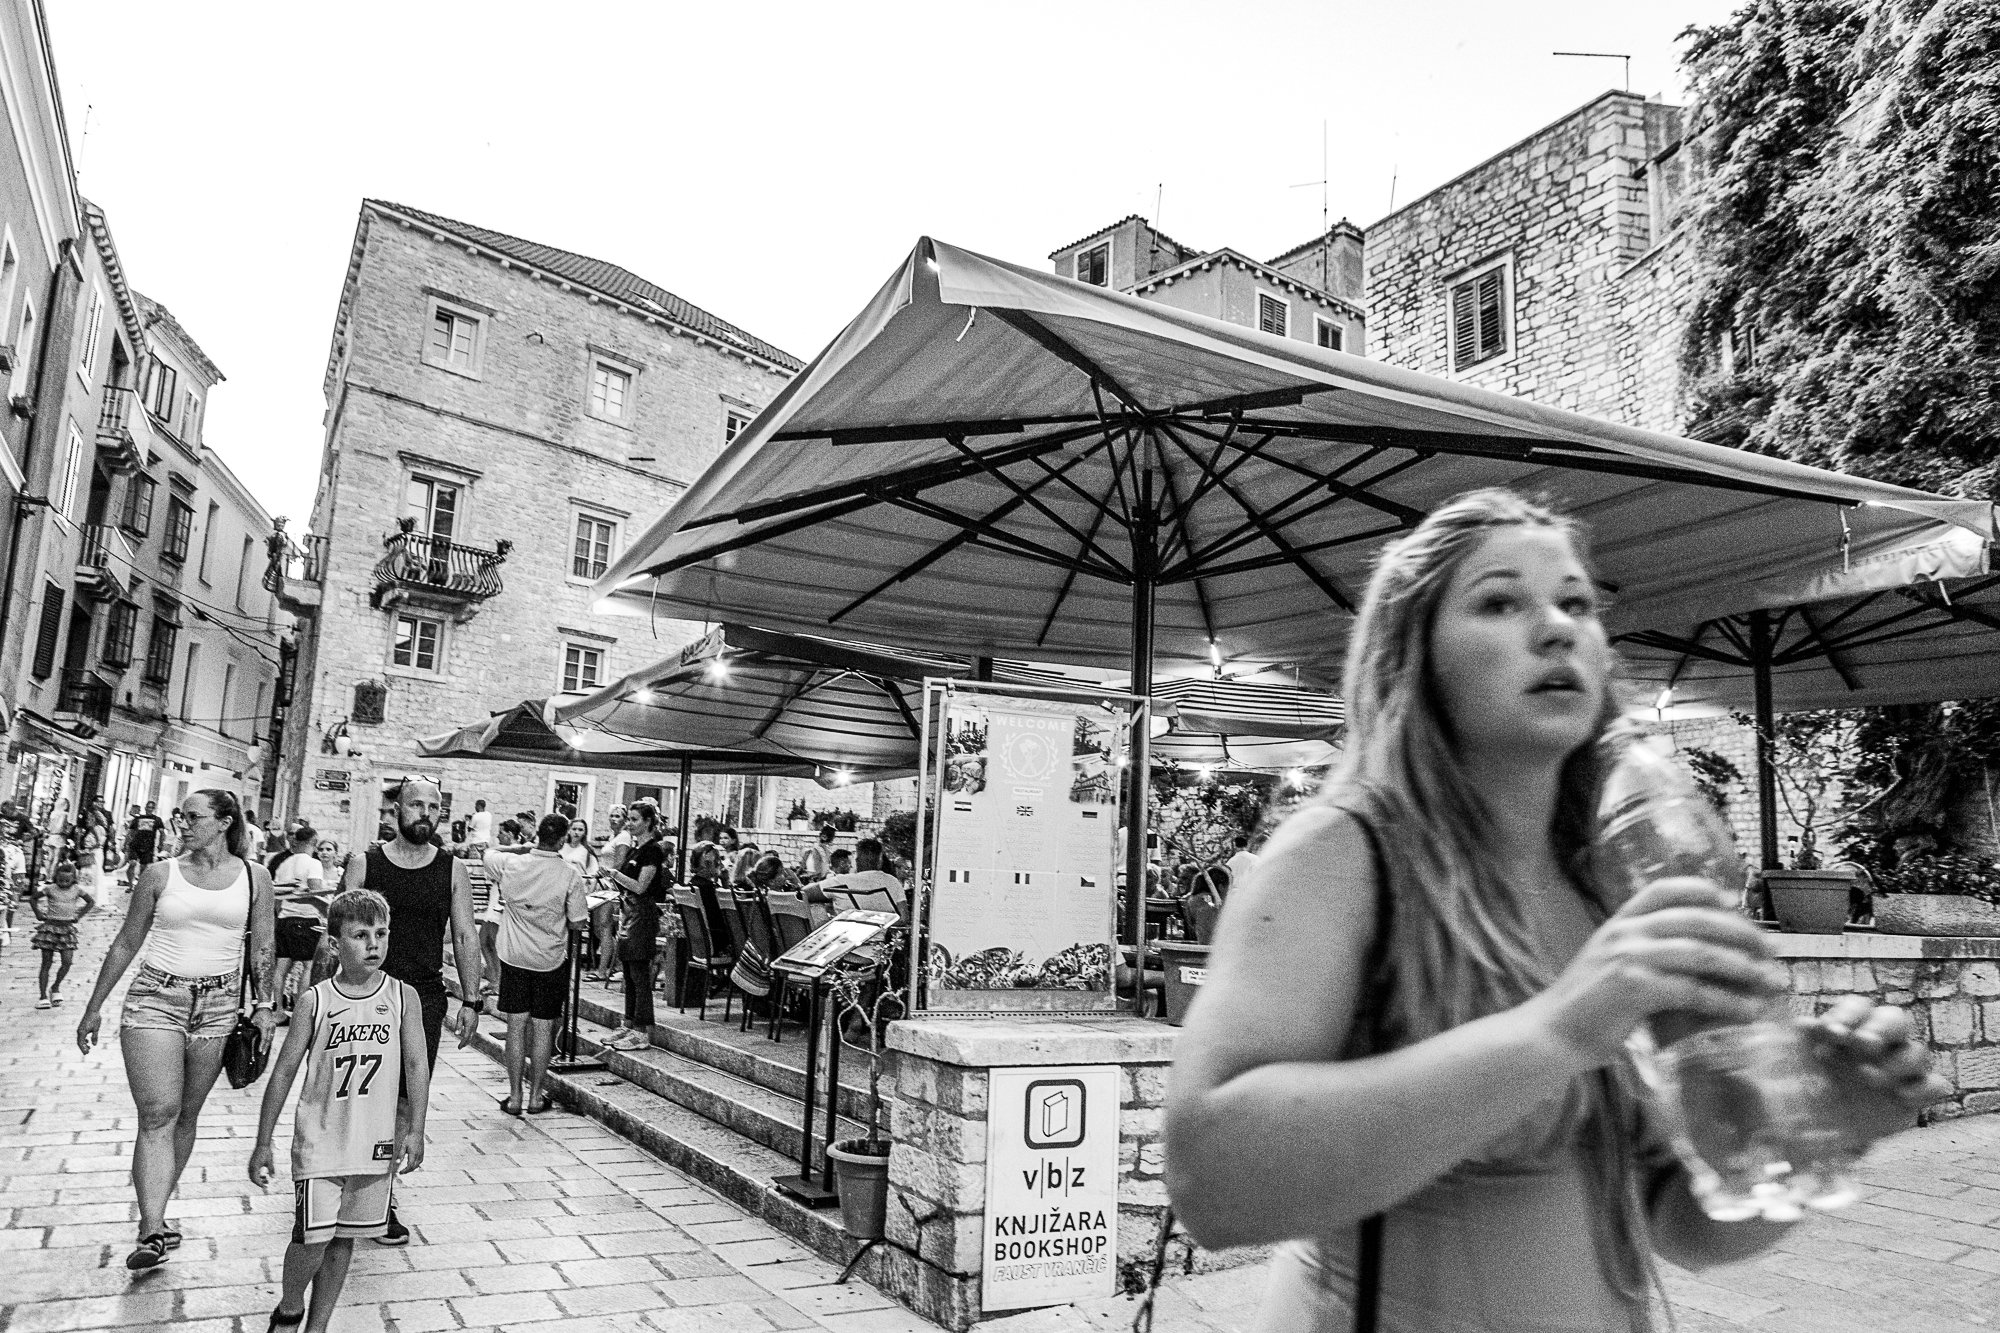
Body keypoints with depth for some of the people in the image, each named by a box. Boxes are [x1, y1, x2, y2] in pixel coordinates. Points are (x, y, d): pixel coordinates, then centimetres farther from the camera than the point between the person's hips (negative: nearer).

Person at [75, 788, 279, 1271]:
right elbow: (126, 944, 9)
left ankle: (154, 1211, 25)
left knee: (185, 1115, 9)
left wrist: (263, 1005, 4)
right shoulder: (160, 874, 2)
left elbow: (261, 947, 8)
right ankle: (154, 1230, -13)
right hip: (155, 998, -1)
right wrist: (94, 1008, 12)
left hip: (218, 1006, 1)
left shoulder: (253, 877, 3)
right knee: (157, 1114, -10)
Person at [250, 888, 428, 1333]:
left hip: (376, 1145, 2)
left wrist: (415, 1130, -10)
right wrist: (263, 1144, 3)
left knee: (343, 1241, 12)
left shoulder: (403, 997, -2)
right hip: (319, 1142, -2)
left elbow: (416, 1065, -3)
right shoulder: (315, 1001, -5)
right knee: (312, 1238, -4)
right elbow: (283, 1072, 0)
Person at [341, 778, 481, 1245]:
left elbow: (465, 937, 6)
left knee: (407, 1101, 0)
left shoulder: (452, 870, 4)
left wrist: (471, 1001, 1)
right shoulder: (365, 864, 1)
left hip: (424, 998, 1)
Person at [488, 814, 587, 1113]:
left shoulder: (510, 864, -7)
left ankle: (515, 1096, 11)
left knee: (516, 1026, 7)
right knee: (542, 1027, 8)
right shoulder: (569, 875, -14)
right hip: (551, 961, -1)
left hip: (514, 956, 2)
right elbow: (577, 924, -10)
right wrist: (584, 918, 11)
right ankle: (535, 1095, 17)